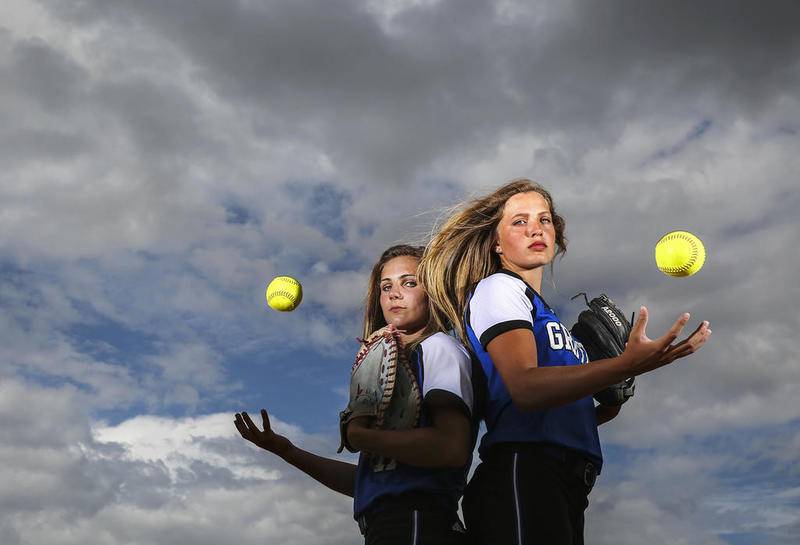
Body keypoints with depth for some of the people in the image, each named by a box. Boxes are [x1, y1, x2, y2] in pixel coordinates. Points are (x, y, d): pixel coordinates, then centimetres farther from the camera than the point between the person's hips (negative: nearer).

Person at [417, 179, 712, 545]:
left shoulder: (542, 315, 26)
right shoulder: (497, 288, 0)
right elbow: (524, 387, -19)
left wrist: (604, 410, 8)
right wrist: (626, 366, -28)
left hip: (564, 487, 9)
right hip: (521, 477, -9)